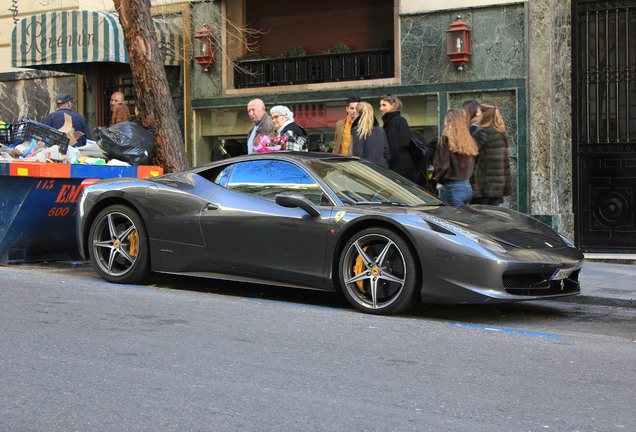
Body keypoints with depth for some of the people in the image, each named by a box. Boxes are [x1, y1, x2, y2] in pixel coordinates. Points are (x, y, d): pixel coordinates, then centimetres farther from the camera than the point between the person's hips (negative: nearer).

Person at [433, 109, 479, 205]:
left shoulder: (446, 139, -11)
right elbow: (472, 166, 14)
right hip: (468, 187, 7)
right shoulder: (469, 140, 8)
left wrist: (438, 178, 6)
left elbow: (443, 165, -12)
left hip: (454, 189, -7)